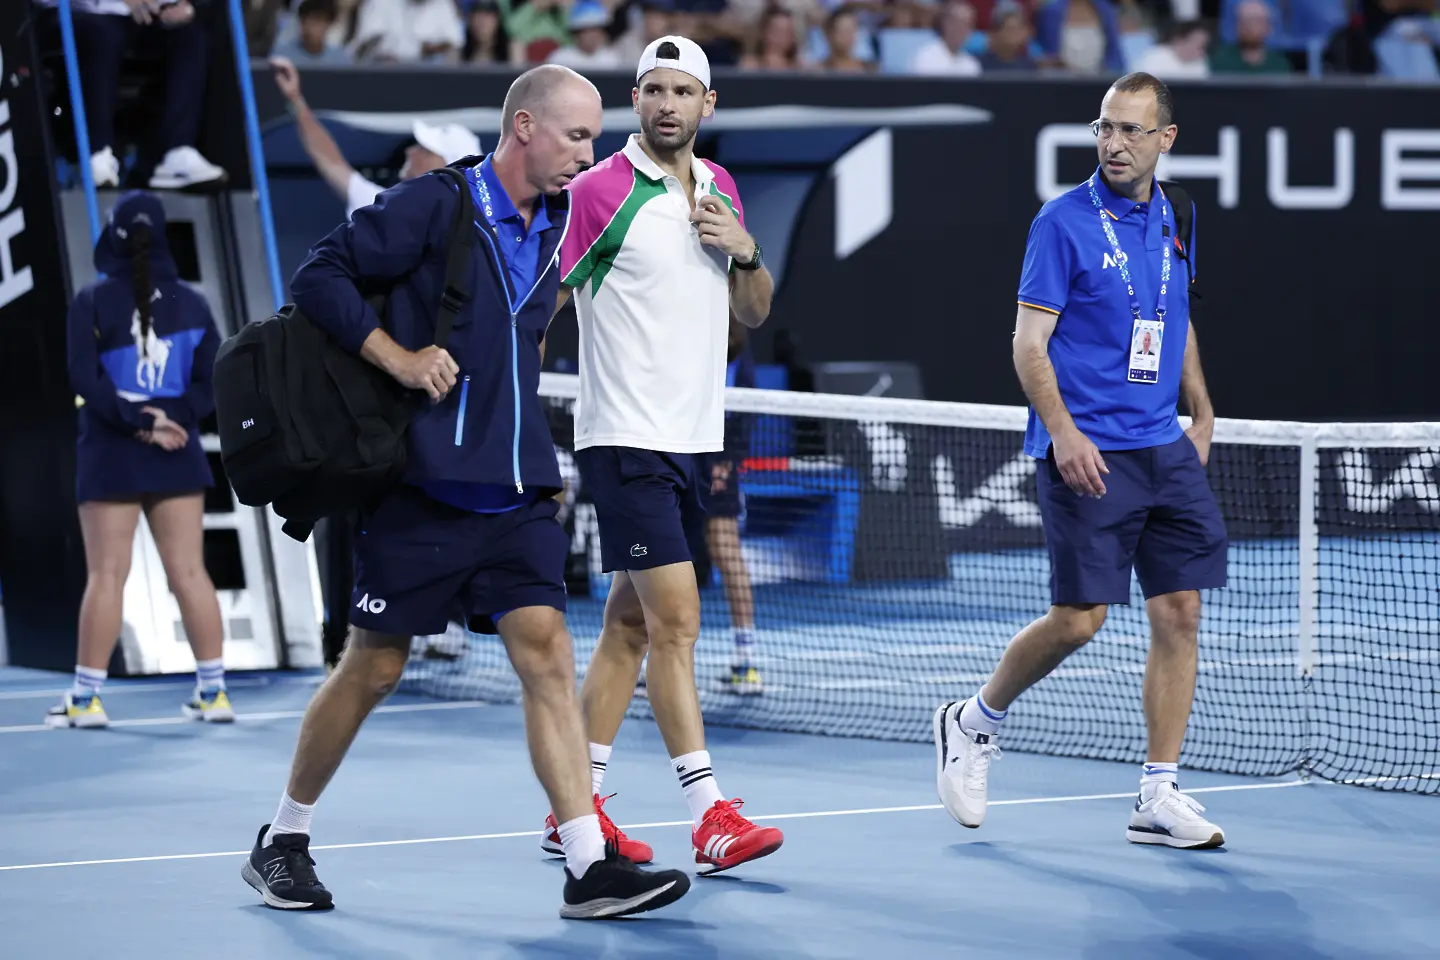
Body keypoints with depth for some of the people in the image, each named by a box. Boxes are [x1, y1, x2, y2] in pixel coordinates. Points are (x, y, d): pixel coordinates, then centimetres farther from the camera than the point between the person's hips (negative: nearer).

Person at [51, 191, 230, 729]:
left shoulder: (94, 301, -5)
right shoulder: (189, 302, 4)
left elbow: (85, 378, -13)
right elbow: (213, 378, -1)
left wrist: (136, 420, -13)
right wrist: (173, 418, -9)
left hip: (111, 454, -2)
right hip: (176, 455, 3)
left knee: (106, 575, 0)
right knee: (190, 572, 5)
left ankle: (86, 698, 2)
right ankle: (213, 691, 6)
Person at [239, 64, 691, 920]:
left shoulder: (555, 226, 12)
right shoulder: (435, 205, -9)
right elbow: (320, 276, -9)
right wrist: (399, 356, -18)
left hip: (517, 495, 6)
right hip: (425, 487, -6)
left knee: (547, 653, -7)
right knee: (375, 667, 2)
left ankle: (590, 868, -11)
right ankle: (283, 843, 20)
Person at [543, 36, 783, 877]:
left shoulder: (721, 190, 12)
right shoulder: (602, 191, -9)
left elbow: (755, 312, 18)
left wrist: (746, 252, -1)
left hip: (694, 438, 7)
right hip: (627, 438, -7)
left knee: (630, 623, 10)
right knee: (677, 621, -12)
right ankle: (711, 815, -12)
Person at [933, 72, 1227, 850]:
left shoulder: (1171, 221, 11)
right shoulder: (1063, 223, -7)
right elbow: (1029, 343, -10)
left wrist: (1201, 415, 21)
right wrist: (1063, 432, -22)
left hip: (1164, 448, 6)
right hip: (1088, 454, -6)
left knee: (1180, 613, 0)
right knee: (1078, 618, -8)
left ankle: (1159, 796, 5)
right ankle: (974, 723, 17)